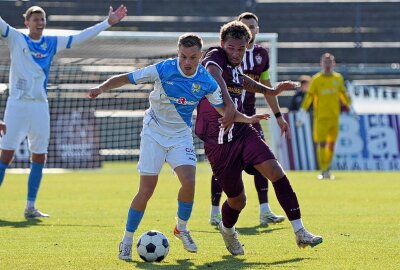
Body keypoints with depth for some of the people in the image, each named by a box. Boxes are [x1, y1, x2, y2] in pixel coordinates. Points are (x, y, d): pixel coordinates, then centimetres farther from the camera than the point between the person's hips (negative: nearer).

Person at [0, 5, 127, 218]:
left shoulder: (52, 43, 11)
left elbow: (80, 37, 15)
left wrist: (107, 23, 13)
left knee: (39, 157, 5)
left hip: (40, 105, 5)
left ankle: (30, 207, 13)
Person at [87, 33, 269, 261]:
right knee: (146, 190, -8)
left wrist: (247, 119, -12)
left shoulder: (206, 82, -10)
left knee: (189, 181, -18)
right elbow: (125, 79, -14)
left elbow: (224, 109, 4)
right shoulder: (163, 69, -19)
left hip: (181, 135, 2)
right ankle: (127, 240, 8)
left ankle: (182, 228, 9)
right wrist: (102, 88, -30)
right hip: (154, 133, -2)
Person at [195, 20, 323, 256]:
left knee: (275, 171, -18)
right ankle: (227, 229, 39)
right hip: (218, 143, -6)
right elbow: (214, 76, -36)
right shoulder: (216, 56, -12)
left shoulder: (235, 66, 10)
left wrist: (271, 91, 36)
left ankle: (300, 232, -16)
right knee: (237, 201, 3)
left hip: (243, 133, 6)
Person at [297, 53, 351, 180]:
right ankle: (323, 171, -5)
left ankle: (327, 169, 20)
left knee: (331, 144, 7)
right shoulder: (316, 79, -4)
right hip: (321, 117, -4)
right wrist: (302, 114, -9)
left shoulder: (338, 78, 7)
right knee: (321, 143, -8)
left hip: (334, 117, 4)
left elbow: (344, 95, 19)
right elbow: (309, 97, -5)